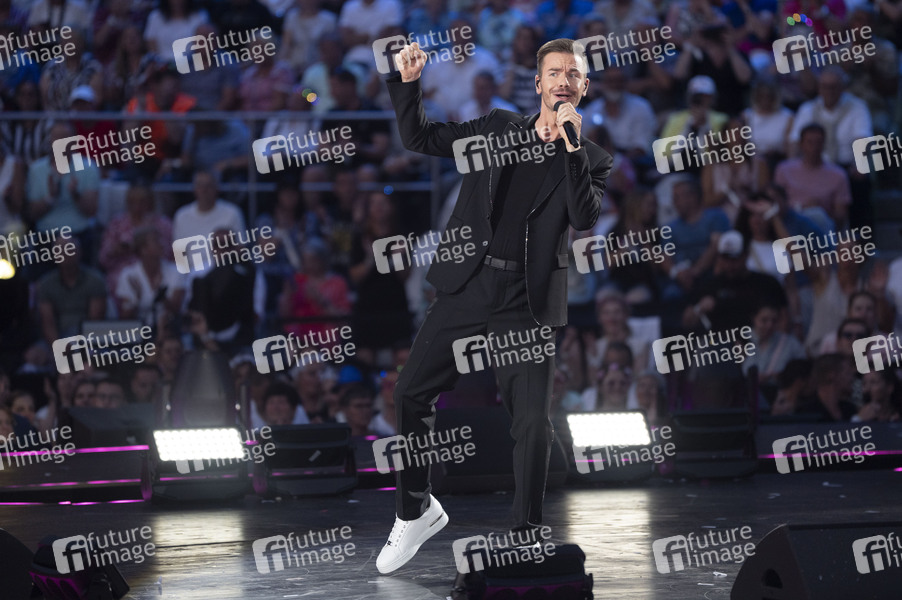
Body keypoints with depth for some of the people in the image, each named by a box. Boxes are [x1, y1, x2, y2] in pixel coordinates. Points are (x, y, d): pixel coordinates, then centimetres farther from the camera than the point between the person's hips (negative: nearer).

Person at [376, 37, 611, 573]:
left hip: (528, 303, -2)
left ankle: (528, 533, 10)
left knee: (534, 423, -4)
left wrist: (572, 146, -19)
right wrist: (408, 81, -3)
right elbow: (419, 139, 12)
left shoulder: (593, 160, 5)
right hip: (467, 286, 2)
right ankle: (416, 510, 17)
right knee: (410, 393, 0)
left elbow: (585, 219, -13)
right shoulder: (498, 128, 10)